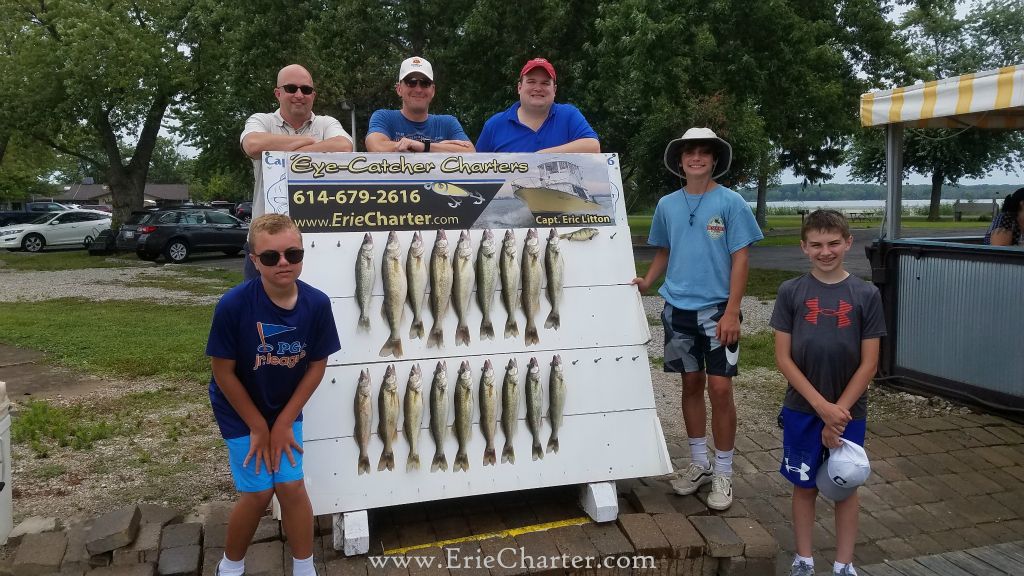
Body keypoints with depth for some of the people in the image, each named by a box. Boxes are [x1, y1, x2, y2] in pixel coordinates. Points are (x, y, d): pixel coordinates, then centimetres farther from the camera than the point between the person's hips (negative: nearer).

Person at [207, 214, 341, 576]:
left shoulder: (317, 304, -20)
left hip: (286, 410, 2)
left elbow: (317, 365, -8)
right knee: (258, 492, 0)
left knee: (292, 487, 1)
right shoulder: (233, 305, -28)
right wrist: (258, 427, -11)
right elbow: (224, 372, -18)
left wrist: (284, 422, -8)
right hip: (241, 411, -2)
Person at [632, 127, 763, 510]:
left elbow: (739, 259, -7)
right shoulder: (667, 205, 7)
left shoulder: (730, 203, -5)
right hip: (678, 309, 4)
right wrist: (646, 282, 0)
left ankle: (722, 473, 10)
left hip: (717, 310, -4)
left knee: (719, 388, -4)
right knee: (691, 384, 12)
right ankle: (698, 463, 26)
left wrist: (732, 312, -14)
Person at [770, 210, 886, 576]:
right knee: (804, 485, 12)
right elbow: (783, 357, -6)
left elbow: (869, 363, -5)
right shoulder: (791, 292, -4)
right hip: (802, 410, 0)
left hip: (849, 412, 0)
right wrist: (822, 406, -13)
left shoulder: (866, 295, -4)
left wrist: (839, 412, -10)